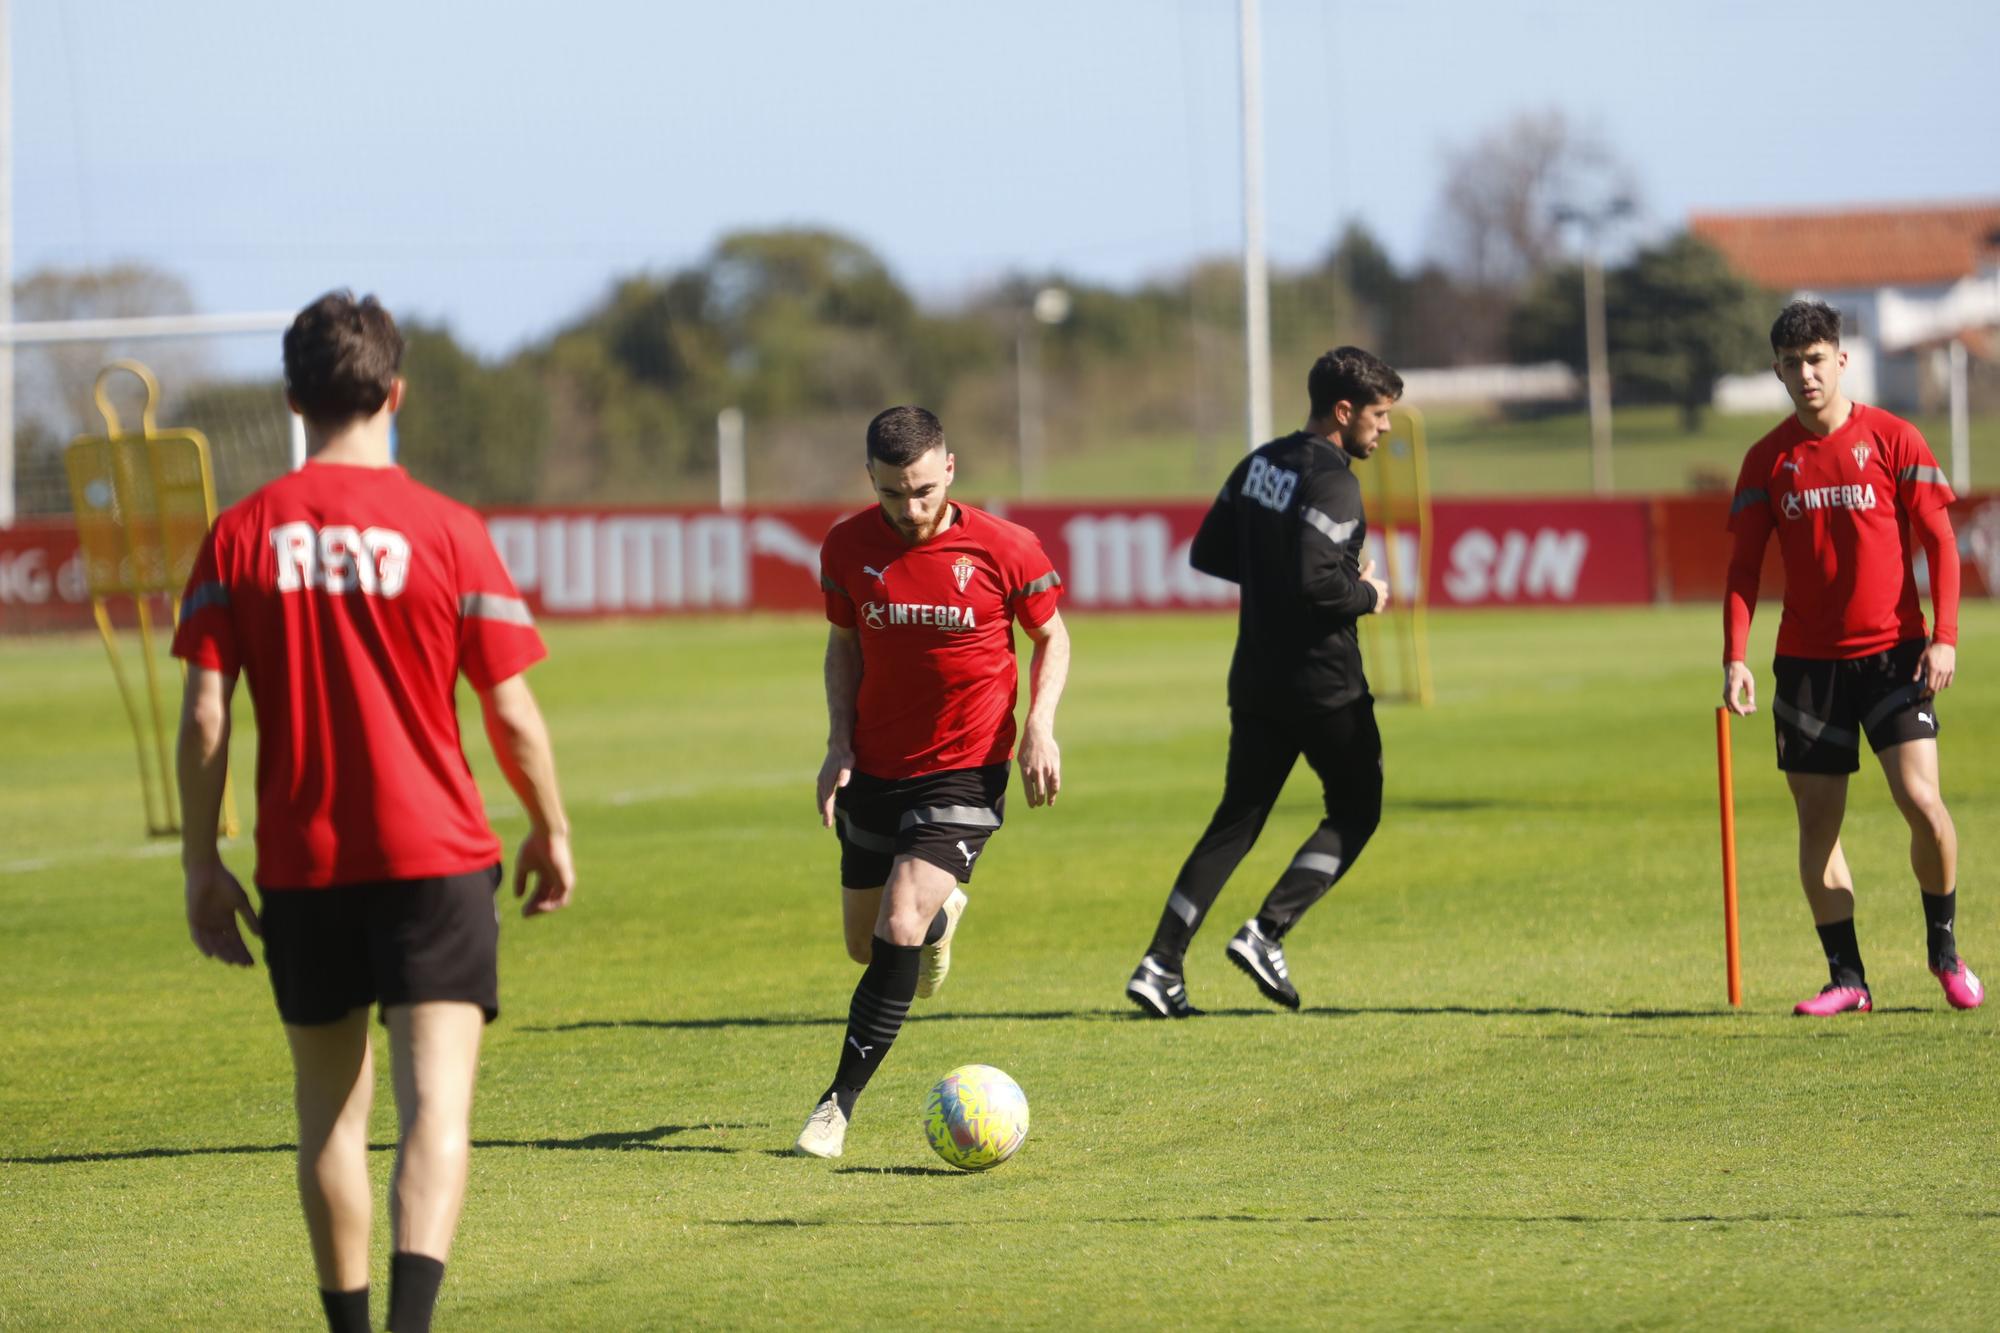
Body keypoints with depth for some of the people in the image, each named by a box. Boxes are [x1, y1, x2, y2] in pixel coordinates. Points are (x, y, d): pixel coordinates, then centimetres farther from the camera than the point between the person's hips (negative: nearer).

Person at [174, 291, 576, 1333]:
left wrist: (202, 865, 7)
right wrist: (552, 834, 12)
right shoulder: (446, 531, -6)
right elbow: (511, 714, -3)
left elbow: (203, 718, -2)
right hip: (435, 857, -2)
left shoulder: (241, 536, -1)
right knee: (436, 1103, -8)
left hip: (300, 864, 2)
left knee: (329, 1111, 16)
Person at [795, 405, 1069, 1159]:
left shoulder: (1004, 549, -13)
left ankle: (839, 1103, -11)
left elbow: (1051, 636, 4)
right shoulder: (849, 547, -5)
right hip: (875, 769, 4)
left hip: (965, 772, -4)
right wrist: (839, 745, 0)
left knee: (899, 928, -19)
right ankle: (941, 915, 51)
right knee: (866, 946, 13)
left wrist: (1039, 724, -11)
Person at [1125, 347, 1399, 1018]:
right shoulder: (1332, 482, -17)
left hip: (1255, 680, 8)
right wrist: (1366, 596, -9)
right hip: (1324, 684, -8)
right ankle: (1267, 932, -3)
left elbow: (1207, 553, 15)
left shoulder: (1260, 464, 10)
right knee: (1355, 810, 10)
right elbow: (1316, 580, -27)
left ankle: (1161, 963, 2)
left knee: (1236, 820, 11)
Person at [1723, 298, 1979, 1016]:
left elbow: (1938, 539, -1)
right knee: (1817, 821, 1)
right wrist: (1734, 658, -4)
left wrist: (1944, 636, -11)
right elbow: (1744, 565, 7)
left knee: (1921, 800, -15)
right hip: (1807, 660, 3)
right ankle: (1846, 978, 9)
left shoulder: (1893, 439, -2)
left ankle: (1945, 950, 7)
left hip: (1892, 652, -3)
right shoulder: (1768, 459, 5)